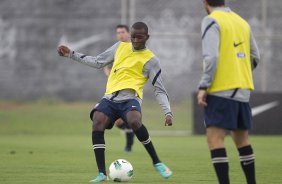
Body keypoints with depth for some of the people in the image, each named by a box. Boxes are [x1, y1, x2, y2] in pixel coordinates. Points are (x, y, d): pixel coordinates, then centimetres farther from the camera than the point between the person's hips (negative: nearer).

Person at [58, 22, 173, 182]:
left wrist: (168, 112, -5)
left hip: (130, 98, -4)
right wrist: (72, 54, 23)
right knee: (97, 122, -25)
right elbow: (98, 62, 26)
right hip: (110, 98, 4)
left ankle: (157, 163, -18)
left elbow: (160, 90, 7)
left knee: (134, 121, -36)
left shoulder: (151, 60, 7)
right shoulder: (120, 47, 19)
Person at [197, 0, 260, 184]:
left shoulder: (212, 21, -7)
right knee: (242, 139, 16)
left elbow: (211, 57, -17)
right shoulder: (243, 22, 13)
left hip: (221, 90, -7)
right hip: (243, 90, 7)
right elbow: (255, 57, 15)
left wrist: (203, 87, -15)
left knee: (215, 139, -9)